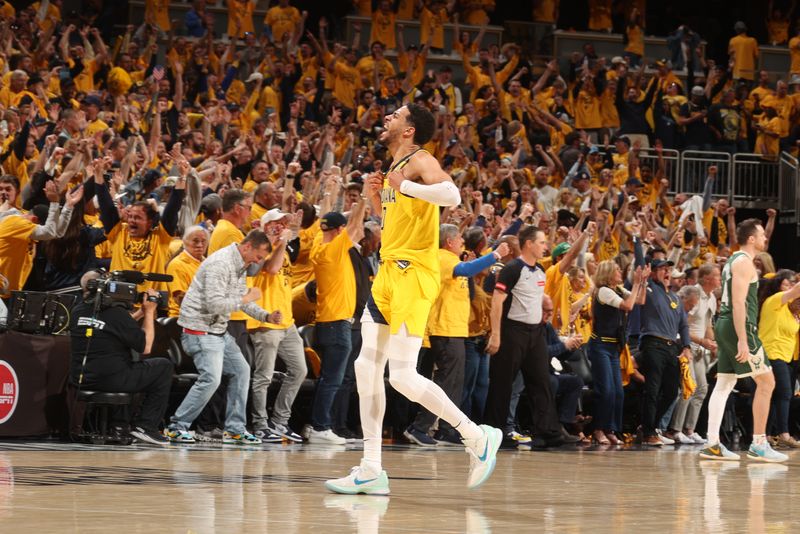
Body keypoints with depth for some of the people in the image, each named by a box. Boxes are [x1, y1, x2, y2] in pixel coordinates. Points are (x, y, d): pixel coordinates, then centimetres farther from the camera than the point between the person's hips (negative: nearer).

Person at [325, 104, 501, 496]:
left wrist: (404, 185, -22)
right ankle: (371, 471, 8)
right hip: (390, 272, 10)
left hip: (413, 273, -10)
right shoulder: (395, 168, 18)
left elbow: (451, 195, -30)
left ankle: (478, 437, -1)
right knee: (366, 367, 6)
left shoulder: (420, 161, -10)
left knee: (402, 376, -13)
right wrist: (376, 197, 14)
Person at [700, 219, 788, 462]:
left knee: (724, 385, 7)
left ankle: (713, 445, 3)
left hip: (724, 325, 10)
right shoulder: (744, 261, -11)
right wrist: (743, 340, -24)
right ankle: (758, 444, -5)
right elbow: (738, 302, -19)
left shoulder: (734, 260, 19)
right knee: (766, 381, -5)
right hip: (739, 326, -10)